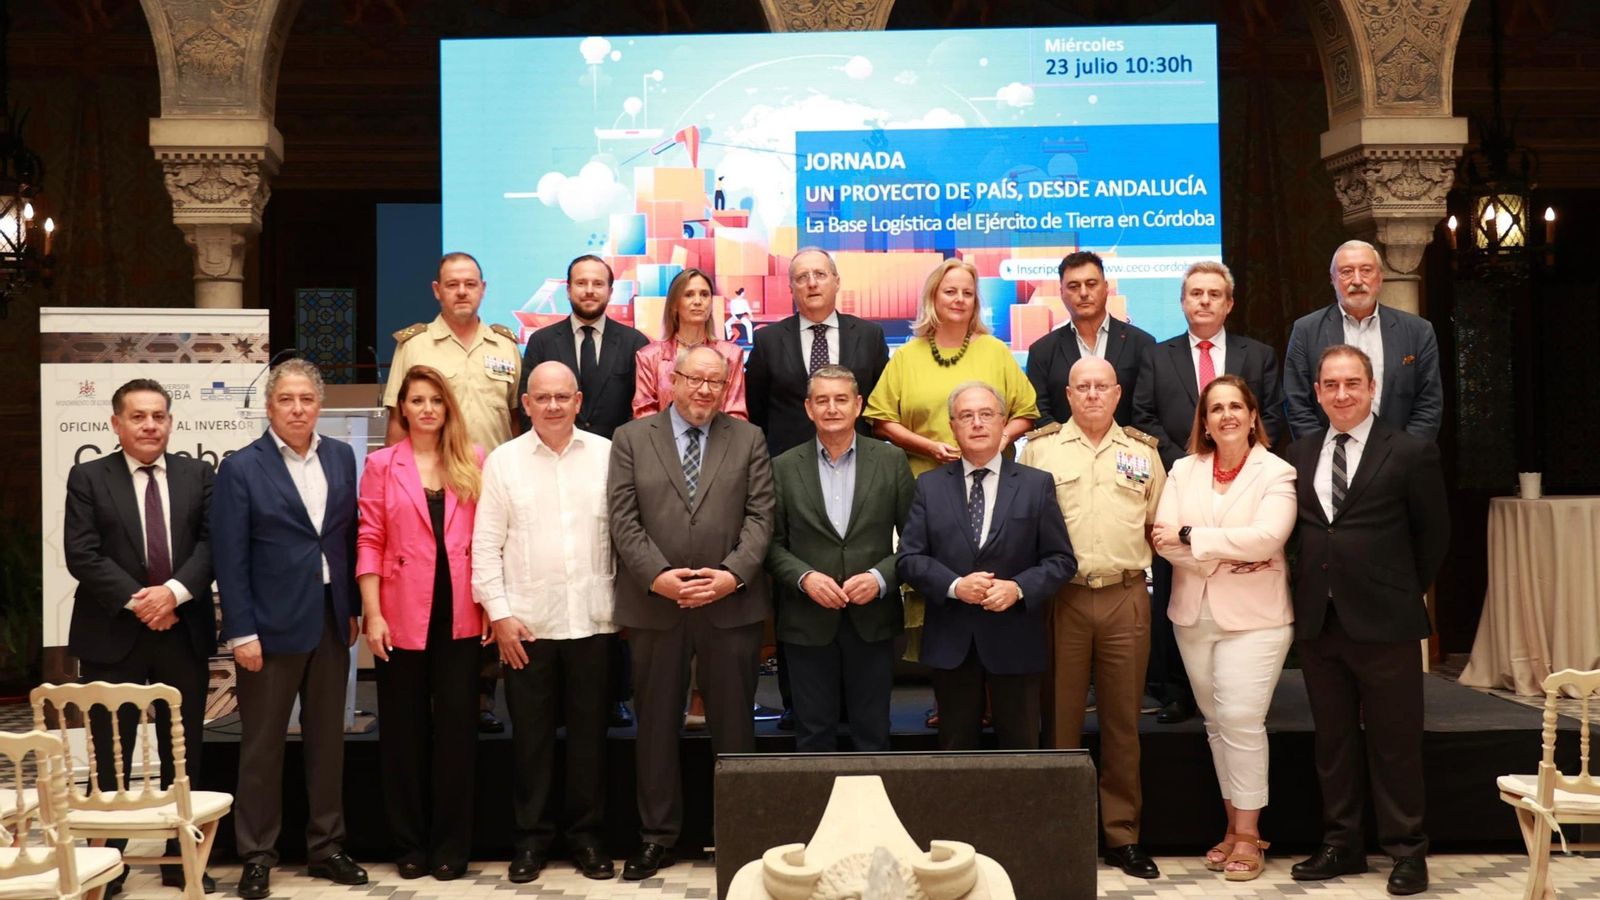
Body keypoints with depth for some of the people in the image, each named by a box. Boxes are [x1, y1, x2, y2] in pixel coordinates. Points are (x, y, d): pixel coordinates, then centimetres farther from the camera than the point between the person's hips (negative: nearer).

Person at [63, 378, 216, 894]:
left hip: (184, 633, 2)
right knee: (110, 757, 4)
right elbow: (81, 554, -8)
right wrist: (137, 600, -16)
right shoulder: (88, 478, 1)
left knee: (184, 755, 8)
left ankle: (181, 859, 18)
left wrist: (174, 591, -16)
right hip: (112, 635, -2)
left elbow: (212, 541, -2)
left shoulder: (198, 475, 8)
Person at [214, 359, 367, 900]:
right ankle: (257, 856, 16)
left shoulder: (341, 457, 6)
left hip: (331, 621, 4)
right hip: (271, 625, -4)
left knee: (327, 740, 12)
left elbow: (351, 535, 9)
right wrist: (242, 631, -14)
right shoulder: (242, 468, -7)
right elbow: (230, 557, -10)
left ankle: (326, 848, 23)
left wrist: (354, 608, 6)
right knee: (262, 746, 5)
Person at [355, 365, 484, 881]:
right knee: (404, 729, 7)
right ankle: (409, 844, 19)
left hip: (460, 615, 1)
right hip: (403, 616, -1)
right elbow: (370, 542, -1)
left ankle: (451, 844, 15)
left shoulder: (474, 462, 5)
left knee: (456, 726, 5)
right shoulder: (381, 465, 2)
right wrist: (372, 614, -8)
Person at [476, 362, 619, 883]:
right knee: (531, 734, 7)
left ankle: (587, 836, 20)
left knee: (589, 731, 8)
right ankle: (531, 839, 18)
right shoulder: (504, 460, 2)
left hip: (593, 620, 1)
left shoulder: (606, 455, 3)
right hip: (526, 623, 0)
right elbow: (486, 544, 1)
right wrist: (498, 613, -4)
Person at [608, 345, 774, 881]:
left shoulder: (748, 440, 8)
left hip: (732, 603, 0)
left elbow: (759, 516, 0)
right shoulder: (632, 439, 6)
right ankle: (658, 836, 18)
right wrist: (658, 575, -14)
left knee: (734, 724, 7)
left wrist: (732, 573, -14)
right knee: (657, 724, 7)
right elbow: (624, 520, -1)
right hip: (655, 604, 0)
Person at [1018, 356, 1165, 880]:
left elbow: (1158, 524, 14)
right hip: (1060, 598, -2)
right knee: (1061, 718, 4)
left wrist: (1137, 558, 0)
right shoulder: (1040, 447, 5)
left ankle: (1124, 836, 16)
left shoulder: (1143, 451, 11)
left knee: (1123, 721, 7)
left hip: (1126, 599, 2)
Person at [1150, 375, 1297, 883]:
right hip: (1194, 614, 4)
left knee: (1241, 719, -10)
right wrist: (1226, 559, -14)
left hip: (1254, 616, -4)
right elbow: (1163, 538, -1)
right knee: (1215, 721, 8)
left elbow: (1267, 537, -17)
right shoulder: (1183, 470, 9)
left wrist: (1191, 535, -13)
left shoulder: (1277, 473, -2)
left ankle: (1248, 833, 1)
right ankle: (1233, 826, 18)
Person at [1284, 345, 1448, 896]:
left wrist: (1405, 593, 6)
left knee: (1394, 742, 3)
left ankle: (1407, 851, 15)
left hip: (1383, 622, -4)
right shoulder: (1299, 456, 8)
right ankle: (1342, 845, 22)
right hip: (1317, 619, 4)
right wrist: (1309, 592, 5)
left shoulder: (1410, 453, -4)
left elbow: (1434, 534, 3)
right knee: (1333, 740, 12)